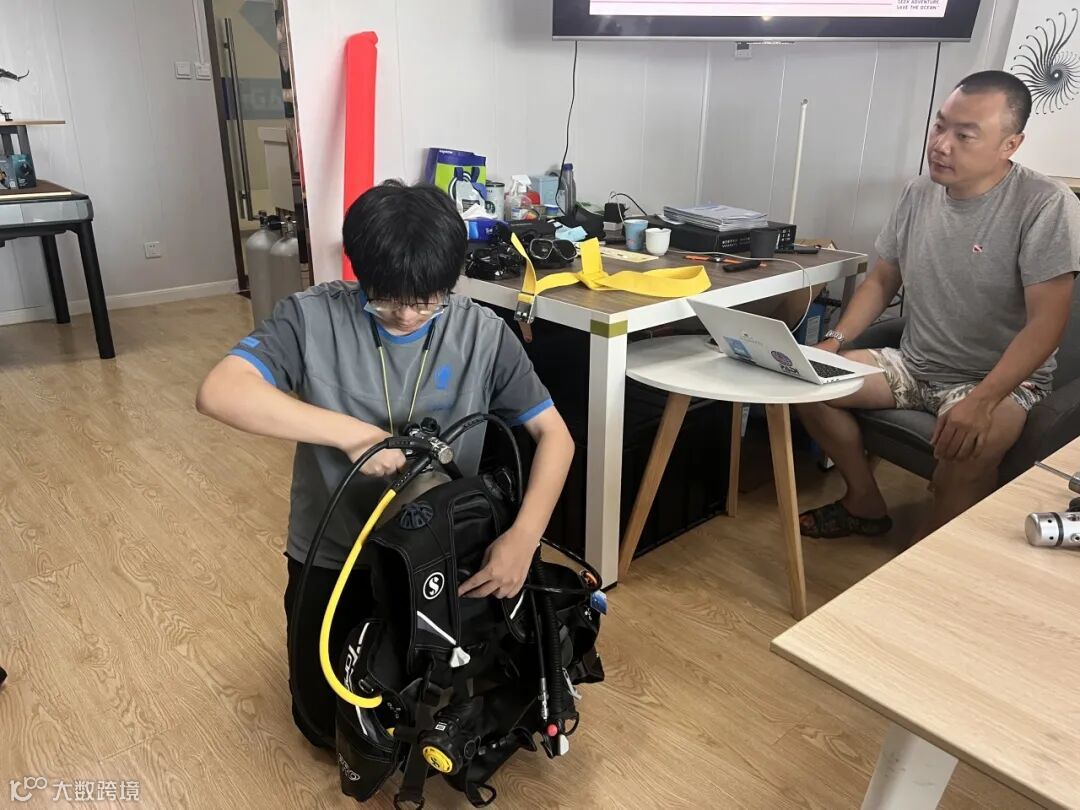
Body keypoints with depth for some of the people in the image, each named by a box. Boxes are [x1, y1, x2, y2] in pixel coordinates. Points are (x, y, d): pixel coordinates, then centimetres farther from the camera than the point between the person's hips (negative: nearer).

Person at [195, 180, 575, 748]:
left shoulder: (483, 334, -14)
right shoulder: (313, 317, -17)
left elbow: (554, 434, -11)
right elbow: (218, 393, -30)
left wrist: (524, 537, -27)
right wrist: (350, 432, -36)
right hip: (335, 556, -1)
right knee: (330, 724, 9)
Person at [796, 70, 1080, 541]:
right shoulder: (917, 195, 3)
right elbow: (881, 281, 11)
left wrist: (981, 401, -34)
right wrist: (834, 342, -5)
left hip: (1001, 379, -6)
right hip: (913, 364, 6)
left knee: (971, 446, -38)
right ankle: (866, 505, 8)